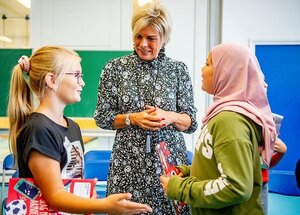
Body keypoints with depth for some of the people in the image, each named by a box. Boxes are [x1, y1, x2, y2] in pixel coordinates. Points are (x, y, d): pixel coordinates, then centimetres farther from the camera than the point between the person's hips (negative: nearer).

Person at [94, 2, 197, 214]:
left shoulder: (179, 69, 1)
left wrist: (169, 117, -17)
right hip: (128, 163, 0)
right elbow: (102, 117, 2)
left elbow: (192, 122, 3)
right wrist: (133, 118, -14)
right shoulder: (115, 68, -1)